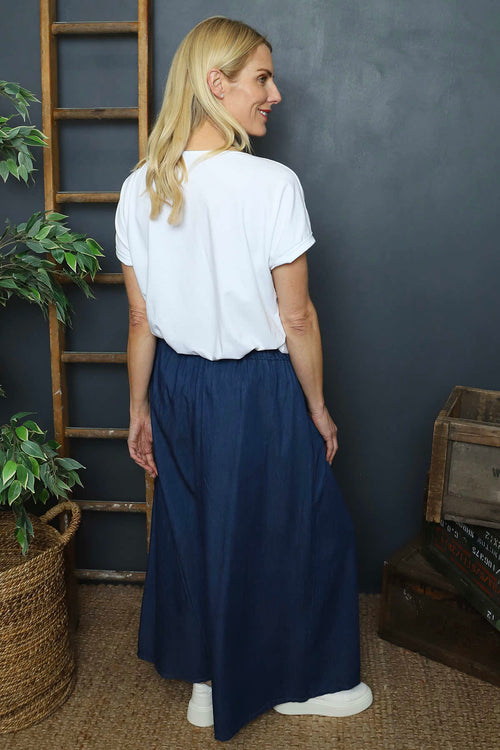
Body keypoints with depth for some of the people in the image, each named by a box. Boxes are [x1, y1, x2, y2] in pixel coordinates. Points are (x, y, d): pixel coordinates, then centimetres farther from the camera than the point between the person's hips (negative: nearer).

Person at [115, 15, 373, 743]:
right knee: (294, 532, 17)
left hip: (180, 385, 6)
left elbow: (142, 319, 1)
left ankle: (206, 682, 39)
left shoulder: (140, 188, -4)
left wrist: (140, 409, 11)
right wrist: (318, 408, -2)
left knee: (192, 530, 21)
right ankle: (299, 681, 37)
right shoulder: (272, 184, -19)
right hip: (257, 390, -5)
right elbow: (295, 318, -15)